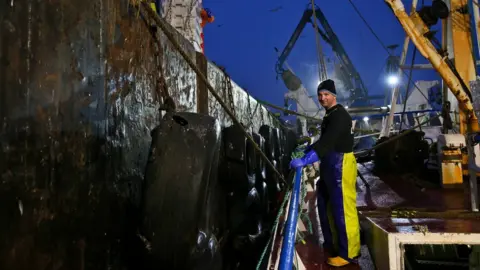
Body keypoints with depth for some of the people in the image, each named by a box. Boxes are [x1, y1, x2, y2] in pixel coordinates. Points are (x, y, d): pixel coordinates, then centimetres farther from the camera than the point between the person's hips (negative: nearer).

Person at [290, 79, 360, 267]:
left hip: (341, 164, -11)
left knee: (342, 208, -6)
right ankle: (333, 245, 32)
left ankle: (348, 252, 5)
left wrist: (305, 160, -37)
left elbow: (328, 142, -30)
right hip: (330, 164, 11)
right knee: (326, 205, 18)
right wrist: (310, 148, 20)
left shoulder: (340, 115, -17)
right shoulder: (330, 115, 17)